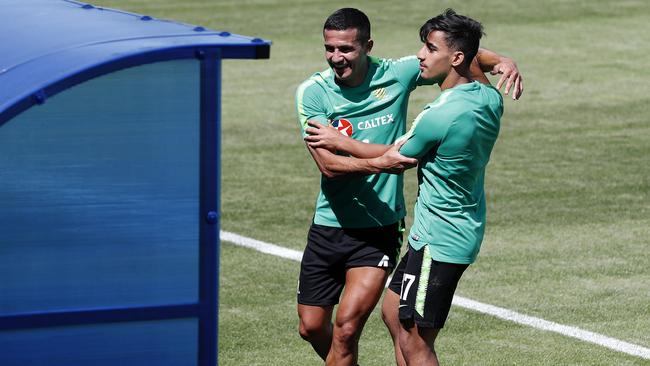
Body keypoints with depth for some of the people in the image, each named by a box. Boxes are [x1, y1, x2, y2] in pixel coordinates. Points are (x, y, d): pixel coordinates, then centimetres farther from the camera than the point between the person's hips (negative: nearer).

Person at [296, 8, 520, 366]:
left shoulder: (396, 75, -7)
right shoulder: (312, 91, -9)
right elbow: (328, 164, -18)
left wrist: (500, 62, -14)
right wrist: (380, 161, -33)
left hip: (380, 229, -2)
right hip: (329, 225, 2)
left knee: (346, 326, -13)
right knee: (312, 327, 11)